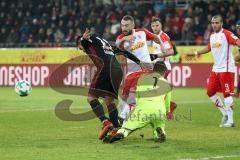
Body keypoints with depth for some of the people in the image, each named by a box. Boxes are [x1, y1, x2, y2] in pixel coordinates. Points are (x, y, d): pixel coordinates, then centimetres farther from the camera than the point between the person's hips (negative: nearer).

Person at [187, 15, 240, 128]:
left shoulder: (226, 34, -10)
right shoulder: (212, 36, 14)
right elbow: (209, 48, 30)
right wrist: (195, 53, 33)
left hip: (226, 69, -8)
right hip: (215, 69, 8)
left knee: (227, 94, -8)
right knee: (210, 92, 9)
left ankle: (230, 120, -2)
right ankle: (225, 114, 22)